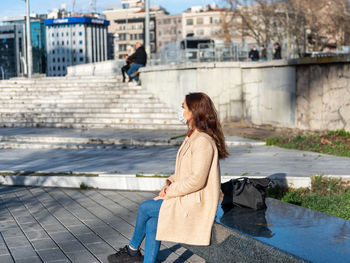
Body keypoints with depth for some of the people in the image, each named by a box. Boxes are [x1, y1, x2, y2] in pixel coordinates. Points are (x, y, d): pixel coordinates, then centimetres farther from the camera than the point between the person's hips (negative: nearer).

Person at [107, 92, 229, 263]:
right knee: (152, 223, -3)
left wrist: (170, 192, -15)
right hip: (187, 197, 9)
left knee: (145, 208, -3)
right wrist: (170, 183, 4)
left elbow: (197, 180, -25)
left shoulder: (203, 142, -21)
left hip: (196, 203, -9)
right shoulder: (192, 136, 13)